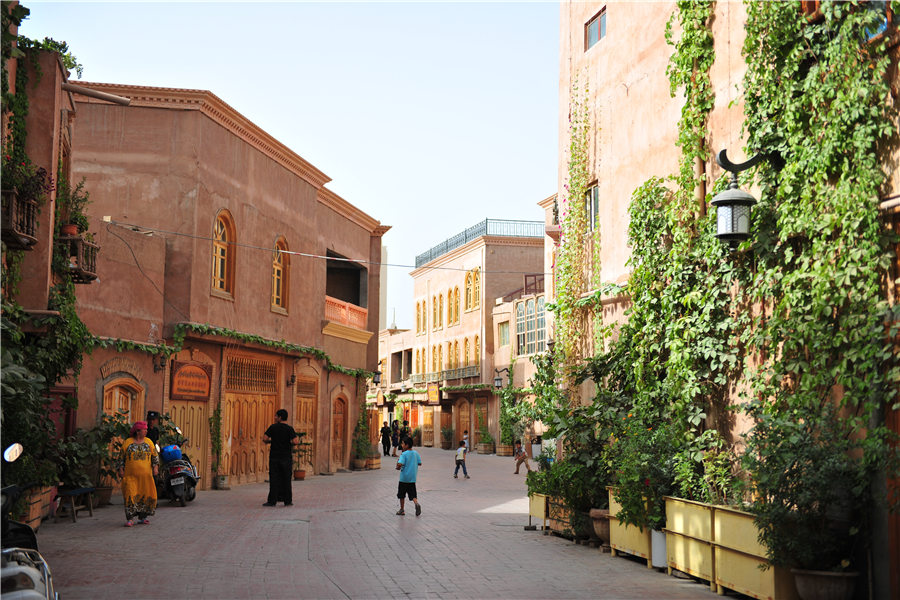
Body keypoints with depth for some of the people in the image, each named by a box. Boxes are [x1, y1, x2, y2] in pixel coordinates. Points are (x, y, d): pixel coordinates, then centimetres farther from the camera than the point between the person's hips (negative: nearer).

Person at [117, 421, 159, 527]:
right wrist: (121, 470, 0)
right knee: (130, 495, -11)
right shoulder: (128, 442, 5)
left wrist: (155, 467, -1)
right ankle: (129, 519, -9)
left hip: (145, 475, 2)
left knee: (145, 495, 2)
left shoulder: (148, 442, 10)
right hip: (130, 475, -2)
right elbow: (121, 457, 8)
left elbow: (155, 455, 11)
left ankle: (142, 518, 13)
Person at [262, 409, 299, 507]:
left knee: (274, 479, 2)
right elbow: (295, 441, -15)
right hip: (286, 457, 0)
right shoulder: (289, 429, -4)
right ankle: (287, 500, 9)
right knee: (286, 479, 7)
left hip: (274, 457, 0)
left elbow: (264, 439, -8)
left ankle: (272, 500, 0)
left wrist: (270, 441, 12)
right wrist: (292, 442, 7)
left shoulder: (273, 427, -3)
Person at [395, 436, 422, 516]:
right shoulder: (416, 453, 3)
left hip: (404, 478, -4)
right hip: (413, 478, 4)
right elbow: (420, 463, 9)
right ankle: (417, 503, -21)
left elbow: (400, 464, -25)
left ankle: (401, 510, 19)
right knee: (413, 494, 7)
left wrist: (398, 467, -4)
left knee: (401, 494, 11)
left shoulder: (404, 454, -14)